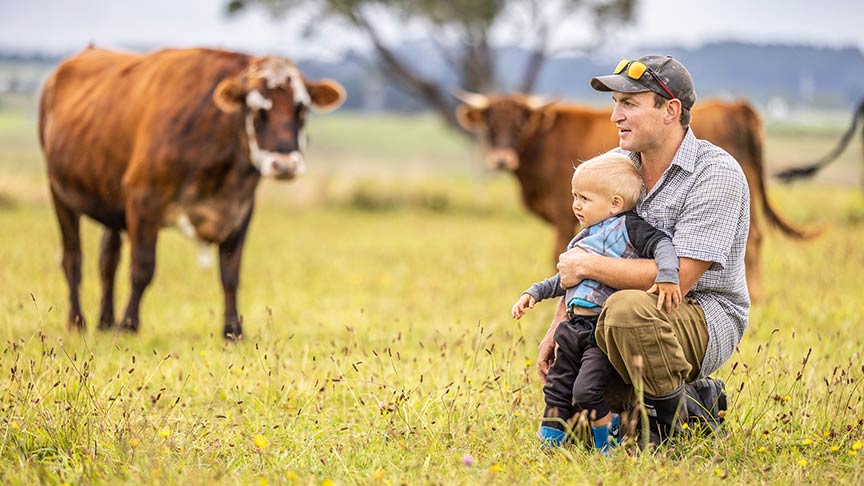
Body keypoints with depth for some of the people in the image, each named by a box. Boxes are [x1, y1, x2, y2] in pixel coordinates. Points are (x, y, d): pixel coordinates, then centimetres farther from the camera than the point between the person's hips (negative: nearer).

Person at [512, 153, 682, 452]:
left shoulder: (627, 226, -2)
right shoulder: (584, 238, 22)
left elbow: (662, 244, -14)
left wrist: (667, 277, -30)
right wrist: (535, 292, 26)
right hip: (576, 326, 8)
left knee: (586, 391, -17)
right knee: (557, 389, 8)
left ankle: (609, 446, 1)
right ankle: (548, 444, 16)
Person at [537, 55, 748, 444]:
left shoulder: (717, 174, -18)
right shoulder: (618, 164, 5)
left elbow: (678, 277, -25)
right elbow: (582, 260, 13)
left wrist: (589, 265, -20)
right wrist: (557, 327, 1)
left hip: (708, 323, -8)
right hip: (650, 314, 8)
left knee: (627, 308, -36)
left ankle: (671, 413, -11)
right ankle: (697, 395, 14)